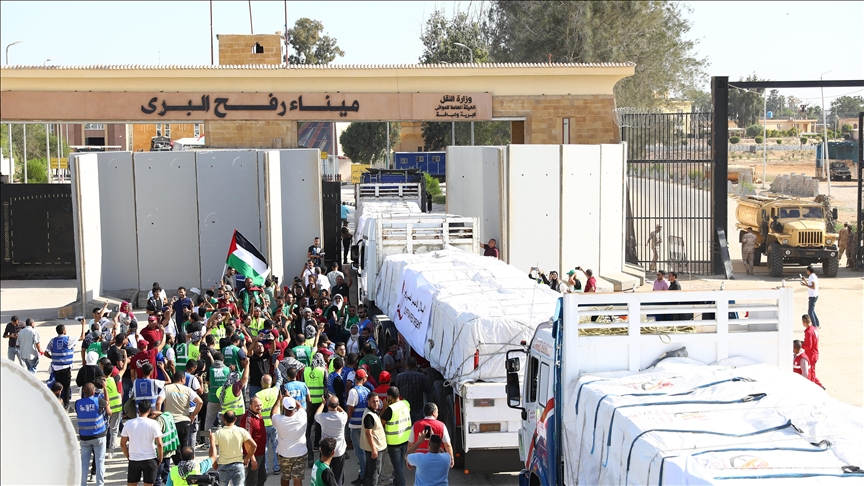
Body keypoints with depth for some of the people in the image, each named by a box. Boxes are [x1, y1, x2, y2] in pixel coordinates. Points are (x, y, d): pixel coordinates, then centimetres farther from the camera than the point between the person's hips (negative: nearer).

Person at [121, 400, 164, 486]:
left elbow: (122, 444, 3)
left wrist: (128, 457, 15)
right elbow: (159, 444, -12)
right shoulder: (153, 423, -9)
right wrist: (160, 458, 2)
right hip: (150, 460, -2)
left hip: (133, 460, 2)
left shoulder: (128, 423, -1)